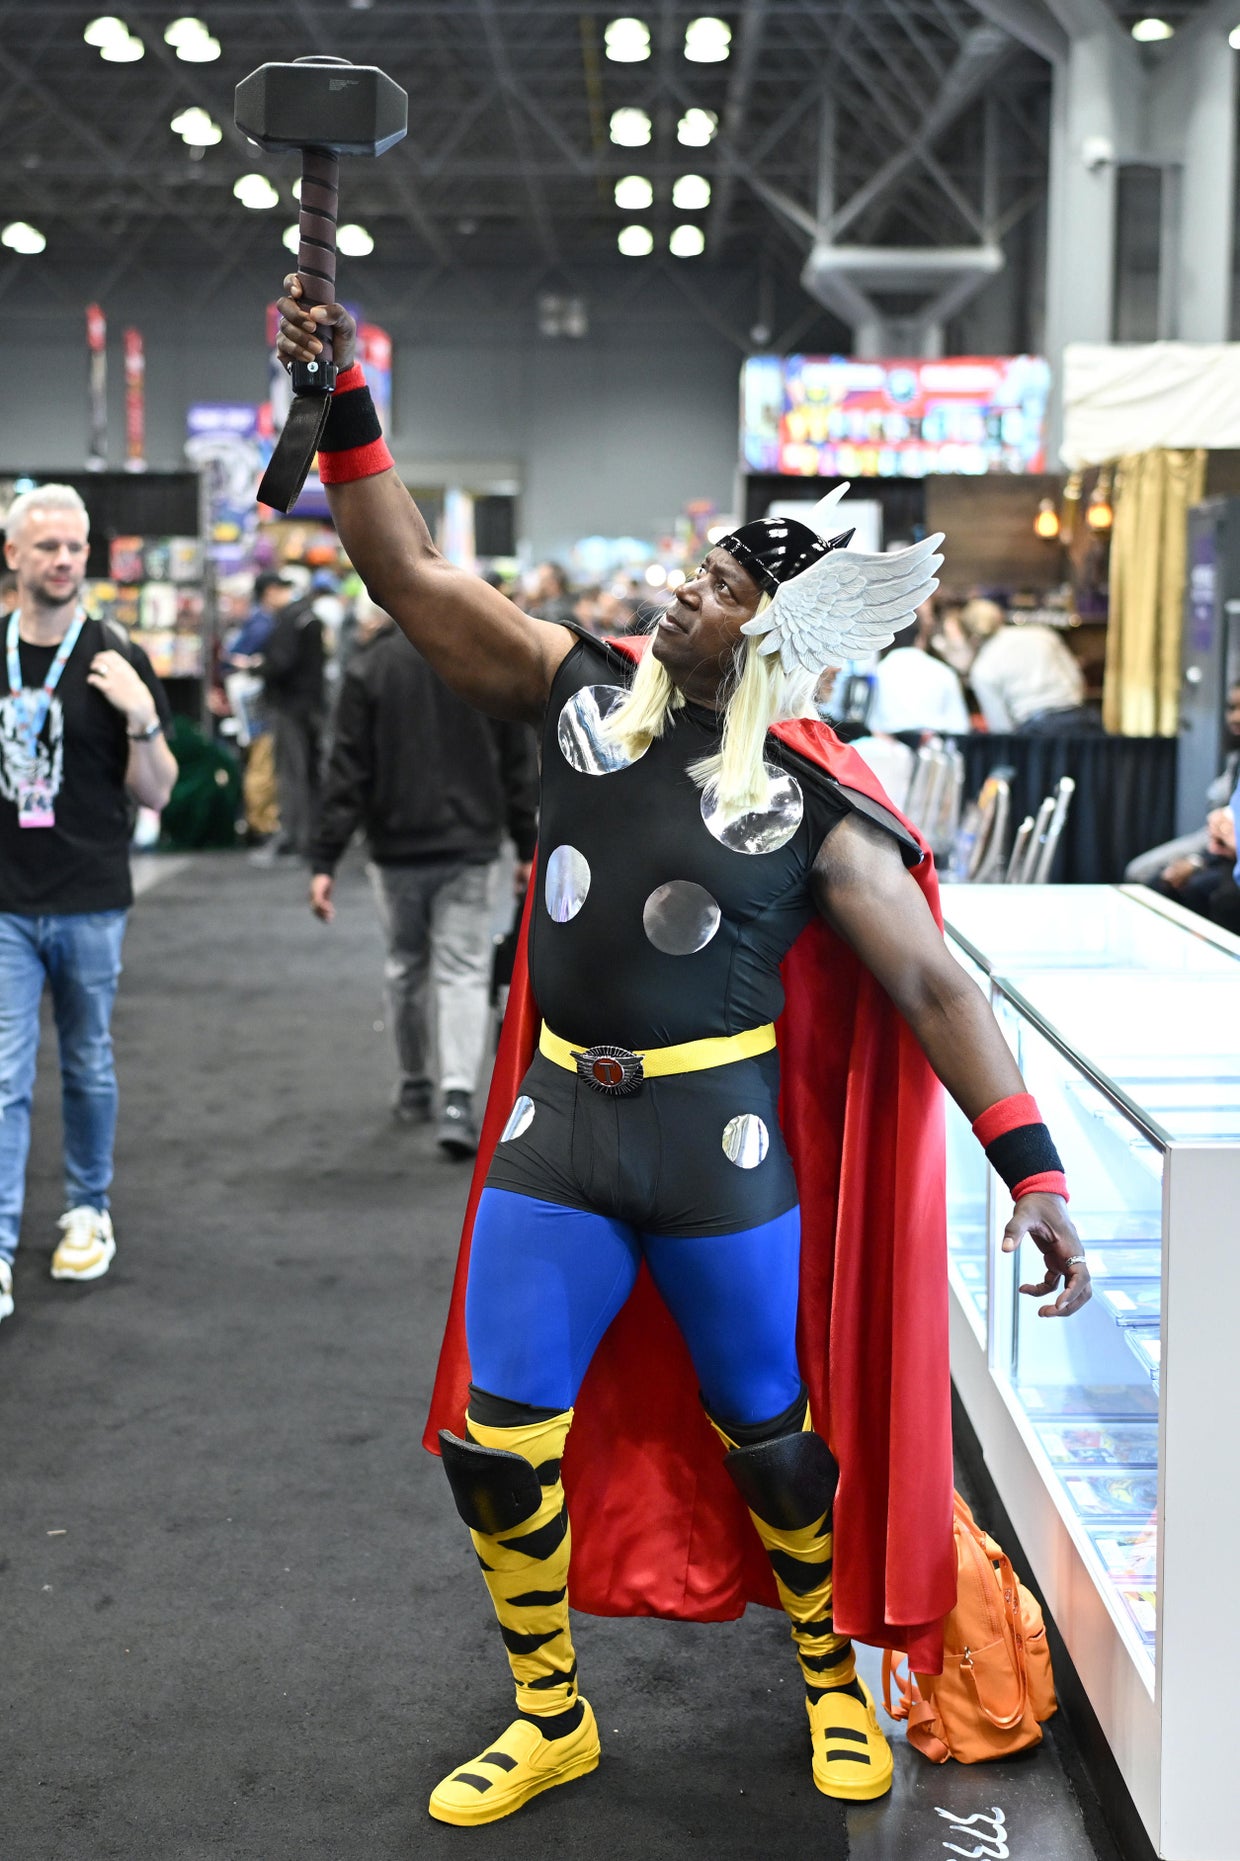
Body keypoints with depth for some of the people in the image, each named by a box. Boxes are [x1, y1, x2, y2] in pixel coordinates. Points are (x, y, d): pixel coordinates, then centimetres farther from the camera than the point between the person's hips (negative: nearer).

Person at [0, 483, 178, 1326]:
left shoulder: (117, 662, -3)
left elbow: (156, 794, -2)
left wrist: (142, 718, -18)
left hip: (90, 904, -1)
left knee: (88, 1066, 13)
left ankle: (89, 1210, 31)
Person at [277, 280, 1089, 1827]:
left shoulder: (815, 804, -8)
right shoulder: (581, 690, 1)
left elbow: (934, 984, -9)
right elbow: (408, 572, 0)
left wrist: (1032, 1167, -16)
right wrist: (344, 399, -9)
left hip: (722, 1145, -3)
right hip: (556, 1129, 3)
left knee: (767, 1437, 11)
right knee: (495, 1447, 3)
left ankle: (837, 1685, 37)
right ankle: (549, 1719, 26)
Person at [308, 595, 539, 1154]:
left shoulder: (368, 668, -5)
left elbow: (347, 773, -8)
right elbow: (519, 765, 5)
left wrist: (324, 861, -6)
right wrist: (527, 847, 11)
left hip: (397, 846, -1)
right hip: (470, 846, 1)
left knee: (406, 967, 15)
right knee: (463, 971, 1)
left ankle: (415, 1087, 28)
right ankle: (457, 1098, -13)